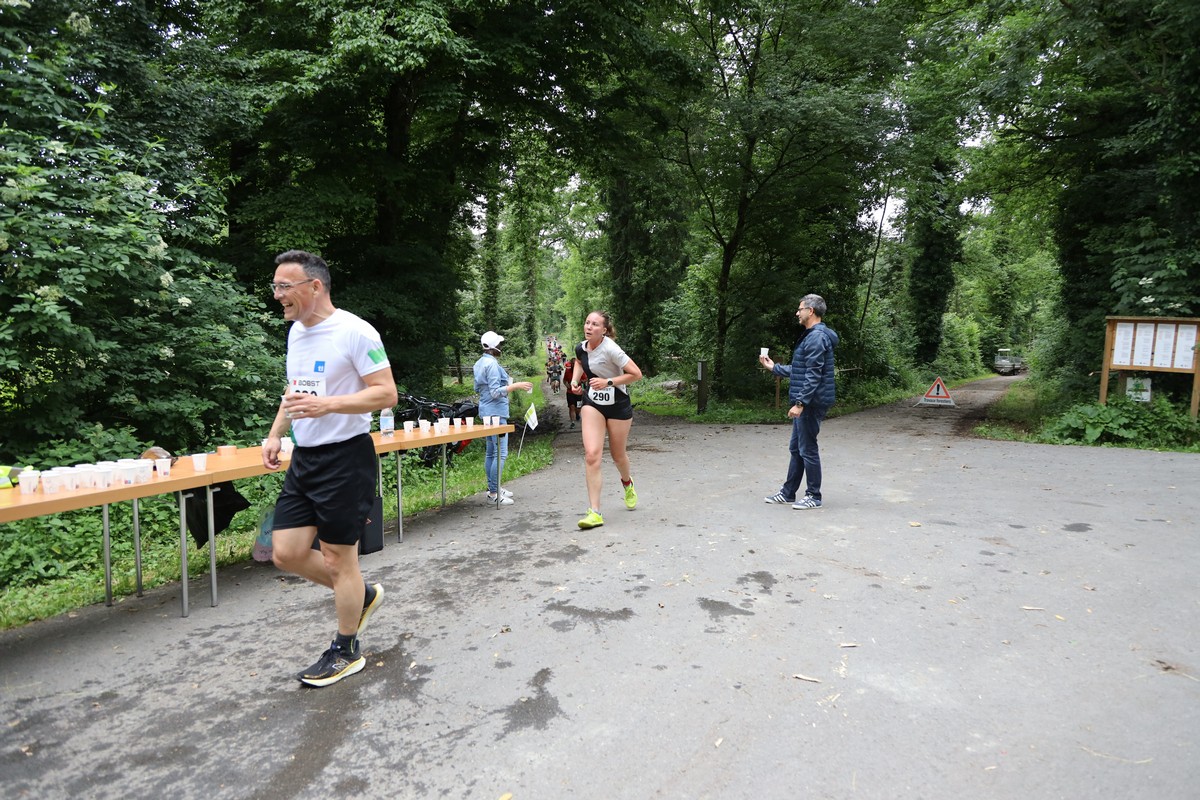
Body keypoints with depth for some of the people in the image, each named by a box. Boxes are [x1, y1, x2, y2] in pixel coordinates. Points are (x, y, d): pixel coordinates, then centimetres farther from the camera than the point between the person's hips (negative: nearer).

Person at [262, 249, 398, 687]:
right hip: (304, 457, 8)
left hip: (345, 457, -8)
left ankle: (346, 651, 23)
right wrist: (275, 434, 11)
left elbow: (386, 393, -18)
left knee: (337, 557, 3)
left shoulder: (354, 331, -15)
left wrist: (327, 405, -28)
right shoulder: (296, 331, 11)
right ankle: (362, 595, 31)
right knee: (286, 552, 8)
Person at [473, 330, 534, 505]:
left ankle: (493, 487, 21)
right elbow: (495, 392, -20)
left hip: (486, 411, 11)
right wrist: (516, 385, -20)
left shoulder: (480, 363, 13)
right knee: (501, 453, -9)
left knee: (491, 452, 14)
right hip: (496, 412, -11)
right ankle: (494, 493, -7)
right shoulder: (492, 364, -17)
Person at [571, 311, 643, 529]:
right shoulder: (581, 348, -3)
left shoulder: (610, 349, -22)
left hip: (618, 406, -3)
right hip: (592, 404, 4)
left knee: (618, 455, 13)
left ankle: (627, 484, 51)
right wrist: (575, 380, 6)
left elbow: (636, 374, -20)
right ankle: (594, 512, -11)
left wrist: (608, 382, -25)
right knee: (591, 454, -15)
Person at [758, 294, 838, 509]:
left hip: (811, 403, -11)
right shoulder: (811, 336, 17)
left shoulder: (816, 337, -16)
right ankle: (788, 492, 24)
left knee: (807, 449, -1)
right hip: (806, 403, 11)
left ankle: (814, 496, 10)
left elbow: (813, 376, -22)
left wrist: (800, 403, -23)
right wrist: (774, 367, 26)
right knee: (796, 448, 15)